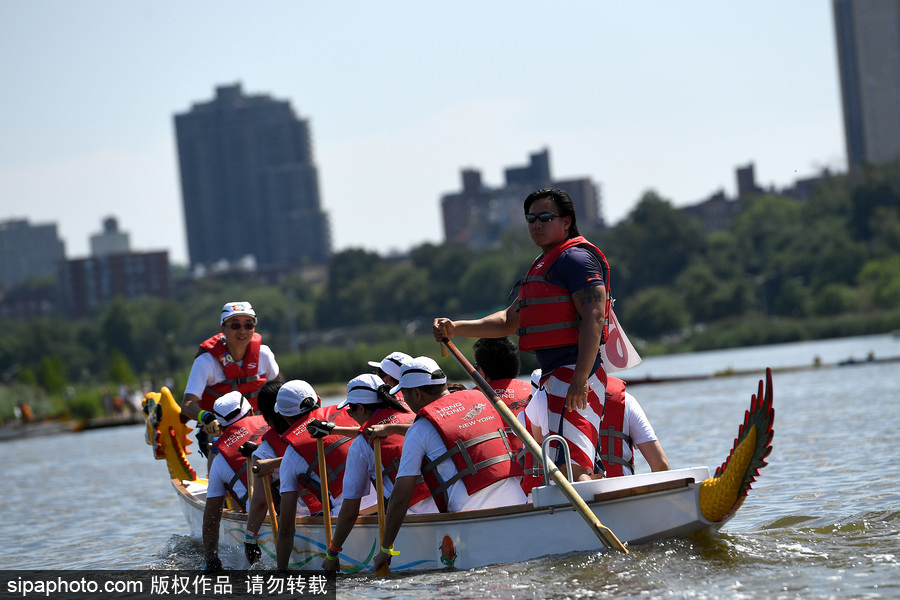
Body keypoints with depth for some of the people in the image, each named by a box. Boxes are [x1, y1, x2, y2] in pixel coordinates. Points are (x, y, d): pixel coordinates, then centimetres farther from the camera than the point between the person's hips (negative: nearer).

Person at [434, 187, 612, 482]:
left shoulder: (575, 258, -8)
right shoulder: (543, 266, 25)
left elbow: (593, 318, -19)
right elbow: (508, 321, 30)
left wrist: (580, 379, -28)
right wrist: (456, 328, 17)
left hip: (575, 377, -11)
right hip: (554, 380, 11)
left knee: (572, 468, -20)